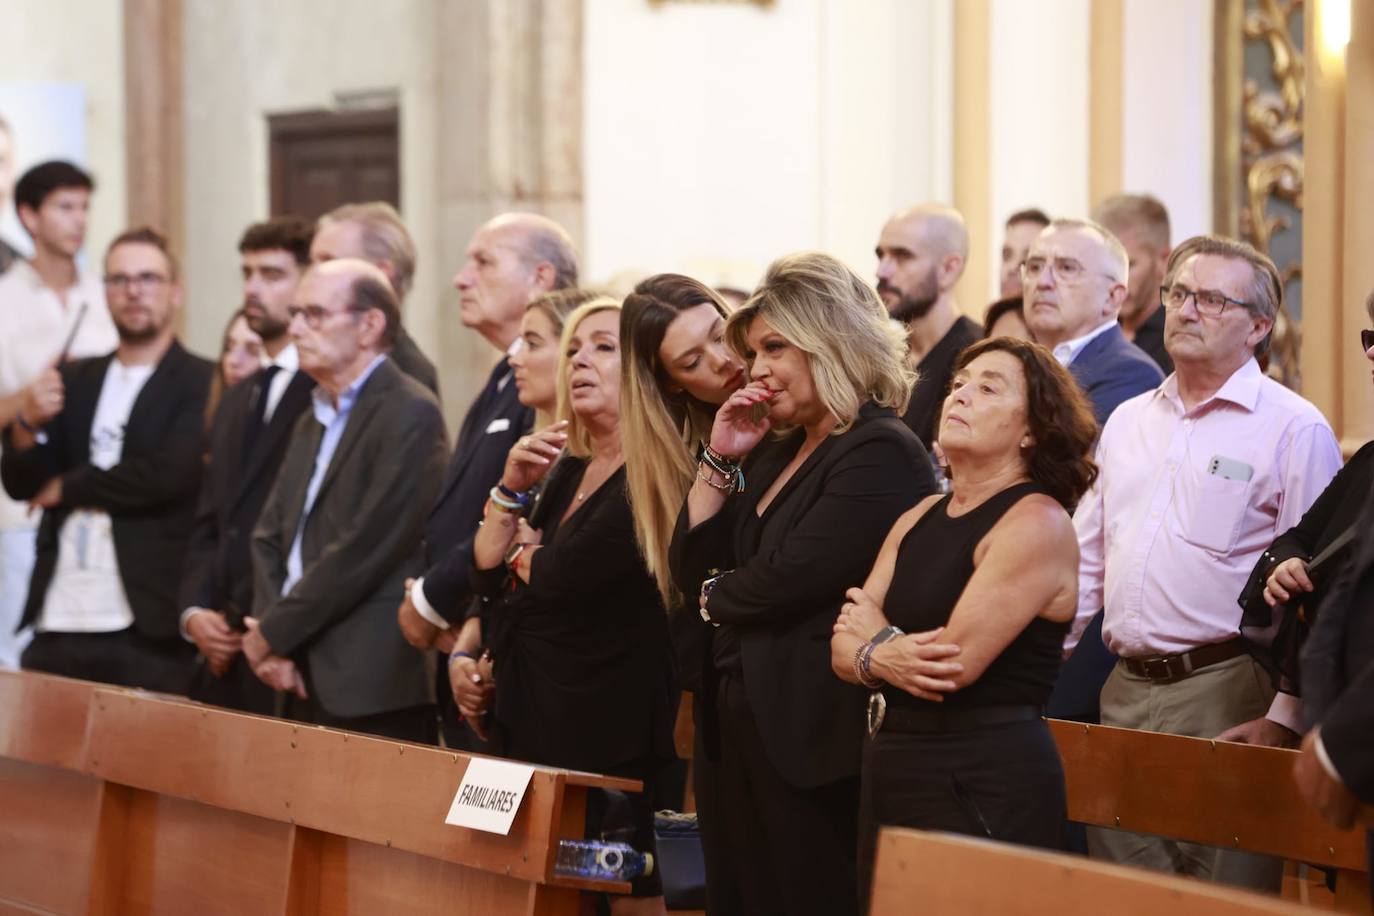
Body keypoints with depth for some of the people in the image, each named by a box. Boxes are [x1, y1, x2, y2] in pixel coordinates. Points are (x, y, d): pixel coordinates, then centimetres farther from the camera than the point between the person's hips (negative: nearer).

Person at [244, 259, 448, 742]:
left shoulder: (410, 414, -9)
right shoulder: (313, 422, 20)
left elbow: (366, 547, -16)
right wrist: (269, 632, -2)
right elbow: (269, 535, 15)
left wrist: (272, 633, -10)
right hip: (305, 684, 8)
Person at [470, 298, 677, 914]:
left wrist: (525, 558, 3)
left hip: (616, 740, -9)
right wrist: (512, 488, -1)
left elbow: (568, 573, -20)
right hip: (537, 725, 9)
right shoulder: (566, 472, 17)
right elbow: (486, 574, 14)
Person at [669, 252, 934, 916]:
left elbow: (793, 577, -19)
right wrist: (719, 459, 3)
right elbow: (690, 568, 14)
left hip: (813, 738, -9)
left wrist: (718, 597, 1)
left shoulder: (880, 452, -12)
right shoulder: (777, 452, 17)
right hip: (747, 729, 9)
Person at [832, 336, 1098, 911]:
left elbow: (954, 664, -18)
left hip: (986, 784, -8)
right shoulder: (920, 518, 14)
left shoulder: (1036, 524, -11)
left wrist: (874, 632, 1)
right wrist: (880, 658, -15)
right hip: (894, 771, 8)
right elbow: (842, 648, 9)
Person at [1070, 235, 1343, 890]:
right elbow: (1086, 560, 20)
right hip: (1124, 693, 6)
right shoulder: (1128, 422, 16)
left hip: (1226, 697, -6)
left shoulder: (1294, 429, -5)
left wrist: (1285, 719, -14)